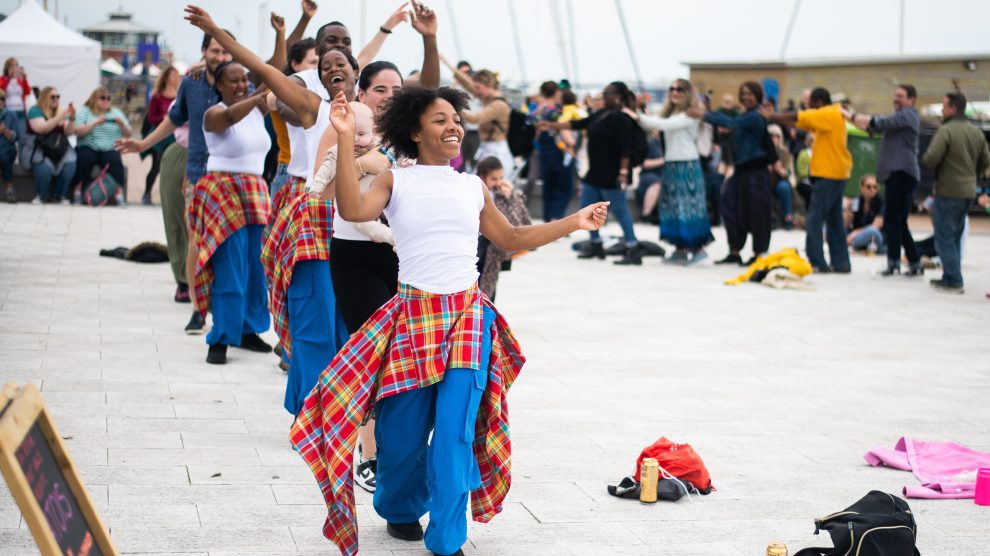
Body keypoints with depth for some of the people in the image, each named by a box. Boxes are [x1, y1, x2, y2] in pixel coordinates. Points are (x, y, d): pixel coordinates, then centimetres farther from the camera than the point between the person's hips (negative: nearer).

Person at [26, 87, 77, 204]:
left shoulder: (60, 112, 16)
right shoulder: (35, 110, -1)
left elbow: (69, 132, 8)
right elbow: (41, 128, -18)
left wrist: (72, 118, -9)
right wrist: (60, 117, -24)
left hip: (59, 149, 4)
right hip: (38, 149, -4)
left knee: (70, 164, -29)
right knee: (45, 166, -37)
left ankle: (59, 195, -11)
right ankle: (42, 195, -11)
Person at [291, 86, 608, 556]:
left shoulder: (473, 187, 11)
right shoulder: (396, 183, 1)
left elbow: (512, 239, 21)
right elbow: (352, 209, -18)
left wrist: (573, 223, 15)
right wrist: (345, 140, -24)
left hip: (468, 318, 2)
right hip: (412, 317, -2)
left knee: (455, 432, -10)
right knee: (403, 432, 6)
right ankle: (400, 509, 36)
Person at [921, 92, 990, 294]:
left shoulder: (946, 130, -15)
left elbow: (930, 158, -22)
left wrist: (926, 158, 0)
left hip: (948, 192, -7)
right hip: (968, 192, 7)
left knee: (944, 238, -1)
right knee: (955, 237, 16)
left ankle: (953, 281, -4)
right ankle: (951, 277, 19)